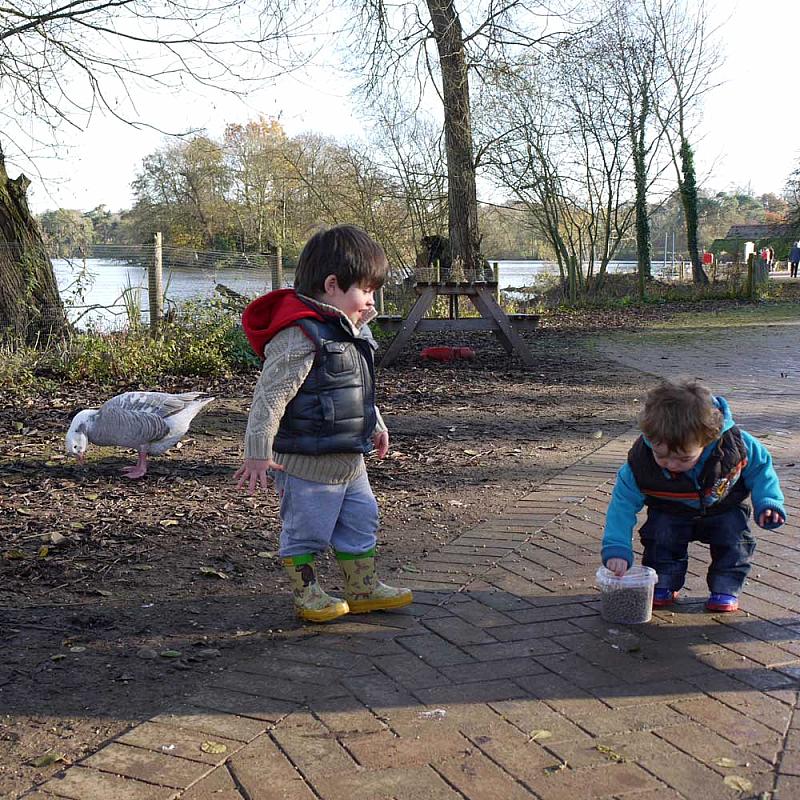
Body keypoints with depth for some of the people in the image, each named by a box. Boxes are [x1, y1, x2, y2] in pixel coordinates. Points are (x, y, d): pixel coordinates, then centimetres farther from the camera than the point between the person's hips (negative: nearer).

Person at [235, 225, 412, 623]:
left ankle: (364, 589, 31)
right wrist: (258, 452, -22)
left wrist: (374, 425, 31)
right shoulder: (300, 336, -23)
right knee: (306, 530, 6)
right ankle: (305, 593, 22)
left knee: (361, 522, 17)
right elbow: (270, 396, -23)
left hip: (350, 459, 10)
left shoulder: (349, 332, 9)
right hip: (307, 462, -10)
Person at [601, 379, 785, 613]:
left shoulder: (732, 444, -33)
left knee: (733, 533, -23)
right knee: (661, 533, -24)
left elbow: (760, 465, -10)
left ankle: (725, 588, -2)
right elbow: (623, 503, -26)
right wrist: (616, 549, -35)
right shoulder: (640, 462, -35)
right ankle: (664, 585, -1)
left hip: (724, 508, 0)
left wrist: (768, 502, -21)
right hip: (670, 512, 0)